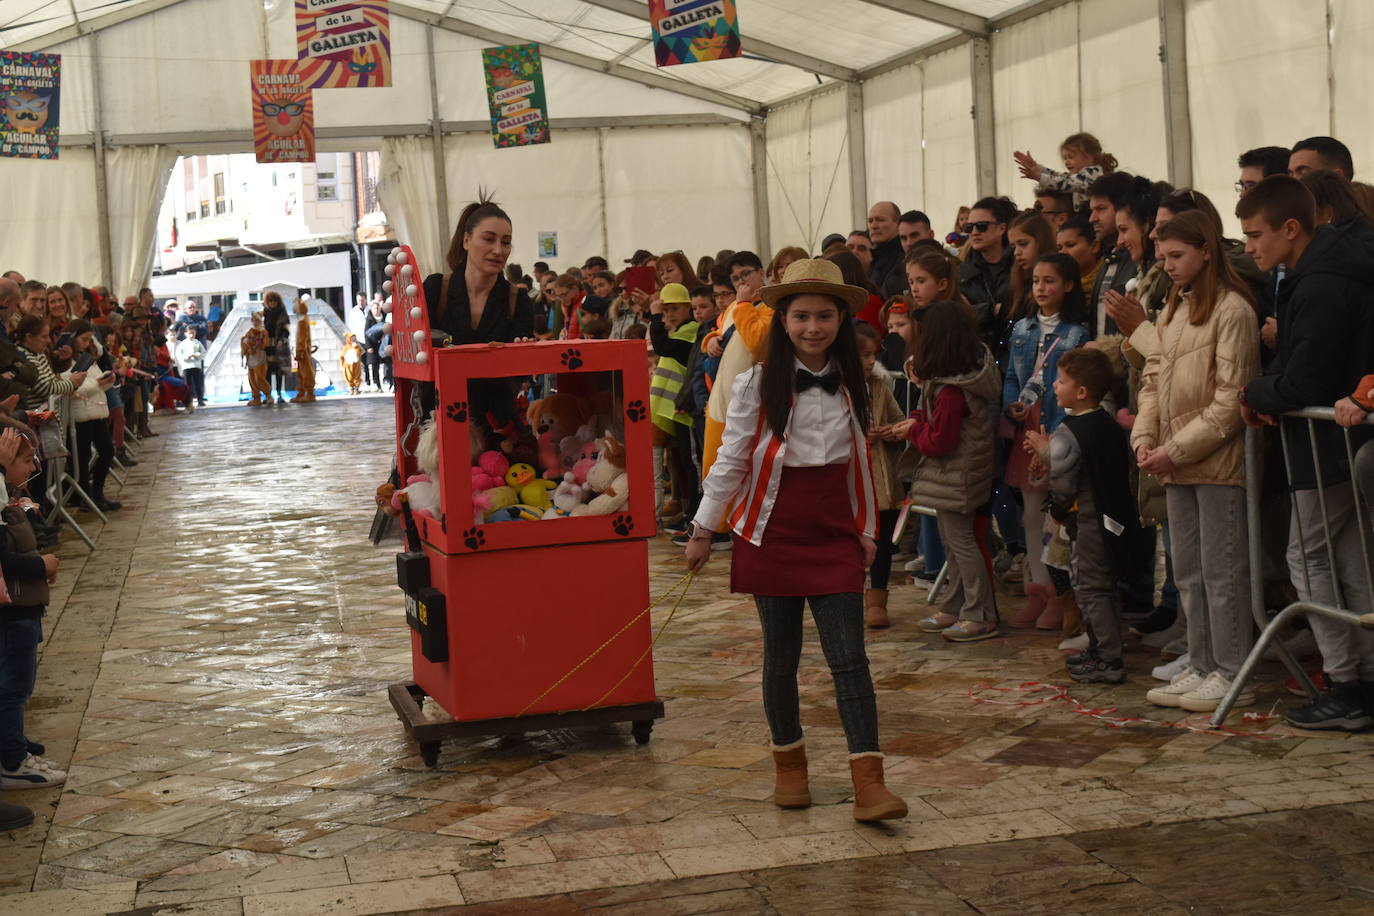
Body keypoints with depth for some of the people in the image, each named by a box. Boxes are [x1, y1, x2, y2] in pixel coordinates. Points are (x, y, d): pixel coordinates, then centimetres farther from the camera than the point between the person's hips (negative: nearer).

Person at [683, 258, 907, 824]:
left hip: (834, 529, 2)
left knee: (849, 655, -6)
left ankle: (868, 782, -9)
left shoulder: (851, 384, 6)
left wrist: (867, 529, 17)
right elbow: (731, 459, 0)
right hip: (773, 529, -2)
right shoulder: (758, 385, -5)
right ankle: (788, 764, 25)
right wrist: (703, 529, 1)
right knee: (781, 654, 6)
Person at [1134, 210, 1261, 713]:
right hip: (1177, 464, 8)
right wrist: (1144, 438, -2)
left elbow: (1230, 399, -16)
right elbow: (1154, 377, 13)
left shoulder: (1233, 310, -12)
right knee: (1188, 571, 13)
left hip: (1217, 461, -8)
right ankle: (1201, 667, 22)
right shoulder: (1175, 309, 14)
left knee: (1221, 571, -2)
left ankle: (1233, 675, 6)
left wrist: (1177, 449, -16)